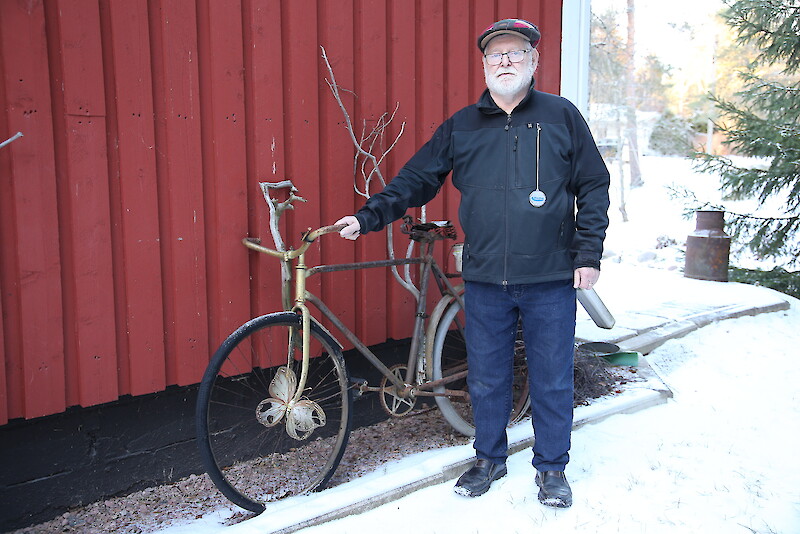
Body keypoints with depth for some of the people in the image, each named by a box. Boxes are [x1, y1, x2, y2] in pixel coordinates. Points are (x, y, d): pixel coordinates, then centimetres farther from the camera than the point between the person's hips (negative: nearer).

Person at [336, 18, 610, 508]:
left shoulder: (562, 116, 4)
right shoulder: (460, 126, 8)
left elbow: (594, 187, 5)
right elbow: (416, 179, 9)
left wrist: (589, 253, -2)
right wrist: (369, 217, -1)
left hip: (551, 281, -1)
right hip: (484, 280, 2)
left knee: (552, 380, 8)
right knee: (486, 379, 13)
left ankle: (552, 468, 28)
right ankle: (490, 458, 34)